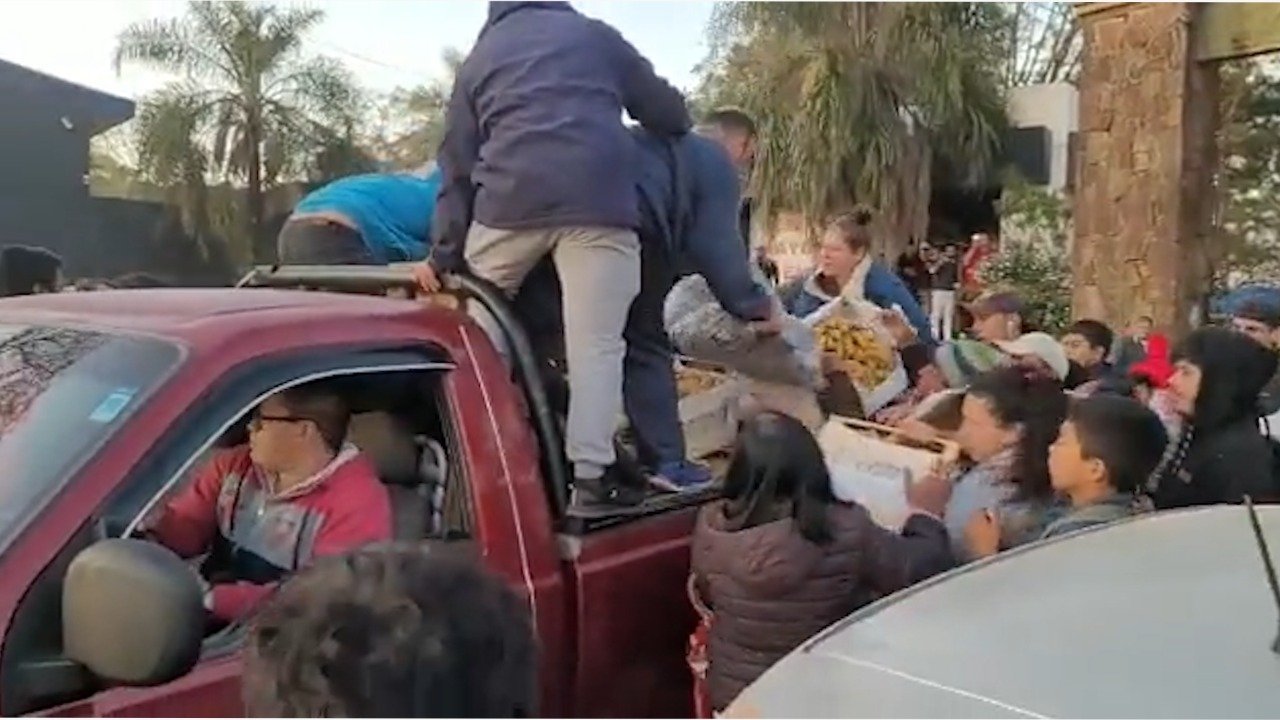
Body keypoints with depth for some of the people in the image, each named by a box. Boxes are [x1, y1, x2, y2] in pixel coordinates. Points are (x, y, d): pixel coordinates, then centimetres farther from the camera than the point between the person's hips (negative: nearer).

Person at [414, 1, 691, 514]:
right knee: (596, 344, 0)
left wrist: (445, 252, 16)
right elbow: (671, 115, 26)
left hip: (510, 200, 1)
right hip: (599, 200, -1)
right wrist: (672, 129, 50)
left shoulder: (478, 58, 27)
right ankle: (590, 470, -4)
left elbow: (457, 165, 19)